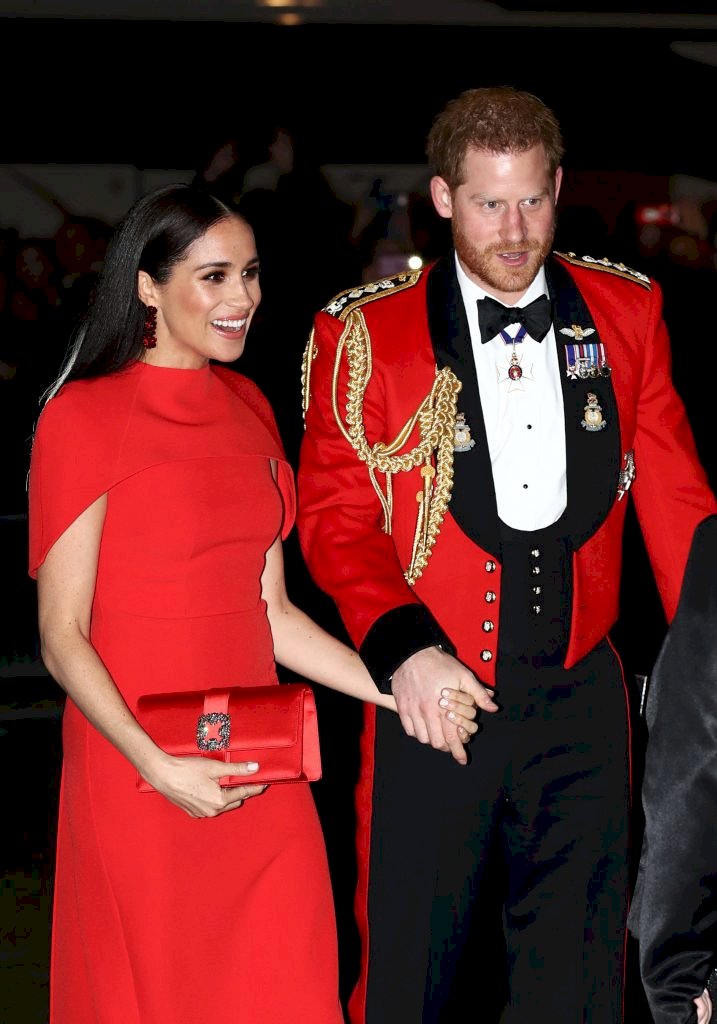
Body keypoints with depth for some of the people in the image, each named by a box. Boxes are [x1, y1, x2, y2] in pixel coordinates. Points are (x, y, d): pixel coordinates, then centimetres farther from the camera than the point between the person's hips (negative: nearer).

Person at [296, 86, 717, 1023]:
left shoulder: (625, 311, 5)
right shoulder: (366, 333, -2)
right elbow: (334, 514, -3)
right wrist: (401, 647, -20)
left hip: (580, 698, 3)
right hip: (434, 694, -2)